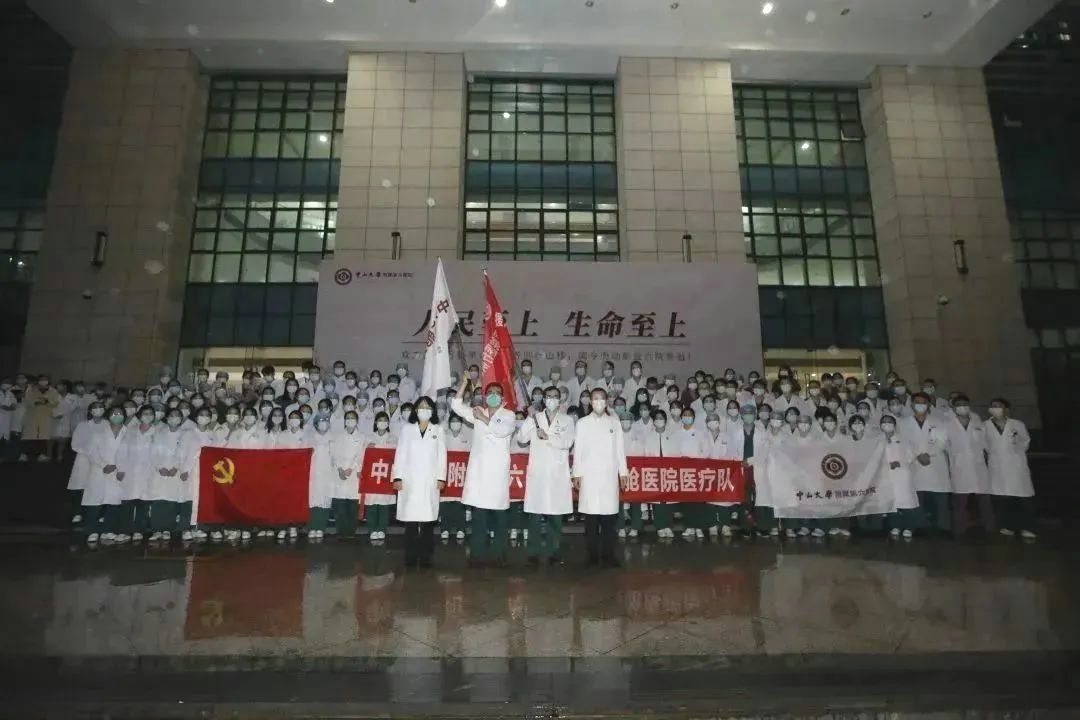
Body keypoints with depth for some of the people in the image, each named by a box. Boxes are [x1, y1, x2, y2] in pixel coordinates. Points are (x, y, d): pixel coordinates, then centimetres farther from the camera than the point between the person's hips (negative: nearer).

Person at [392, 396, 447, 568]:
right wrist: (397, 477, -2)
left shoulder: (438, 430, 10)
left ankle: (426, 557, 6)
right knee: (410, 521, -1)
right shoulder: (407, 429, 11)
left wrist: (441, 477, -3)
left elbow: (442, 455, 5)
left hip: (430, 482, 0)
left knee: (428, 522, -1)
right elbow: (400, 454, 6)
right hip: (410, 481, 0)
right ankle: (411, 557, 7)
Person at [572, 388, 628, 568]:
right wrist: (576, 474, 0)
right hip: (589, 474, -1)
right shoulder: (583, 423, 7)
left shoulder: (614, 422, 10)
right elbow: (578, 449, 5)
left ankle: (608, 554, 6)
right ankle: (592, 554, 8)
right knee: (591, 516, -1)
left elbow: (620, 448, 10)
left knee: (609, 516, -2)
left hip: (609, 474, 1)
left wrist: (623, 472, 6)